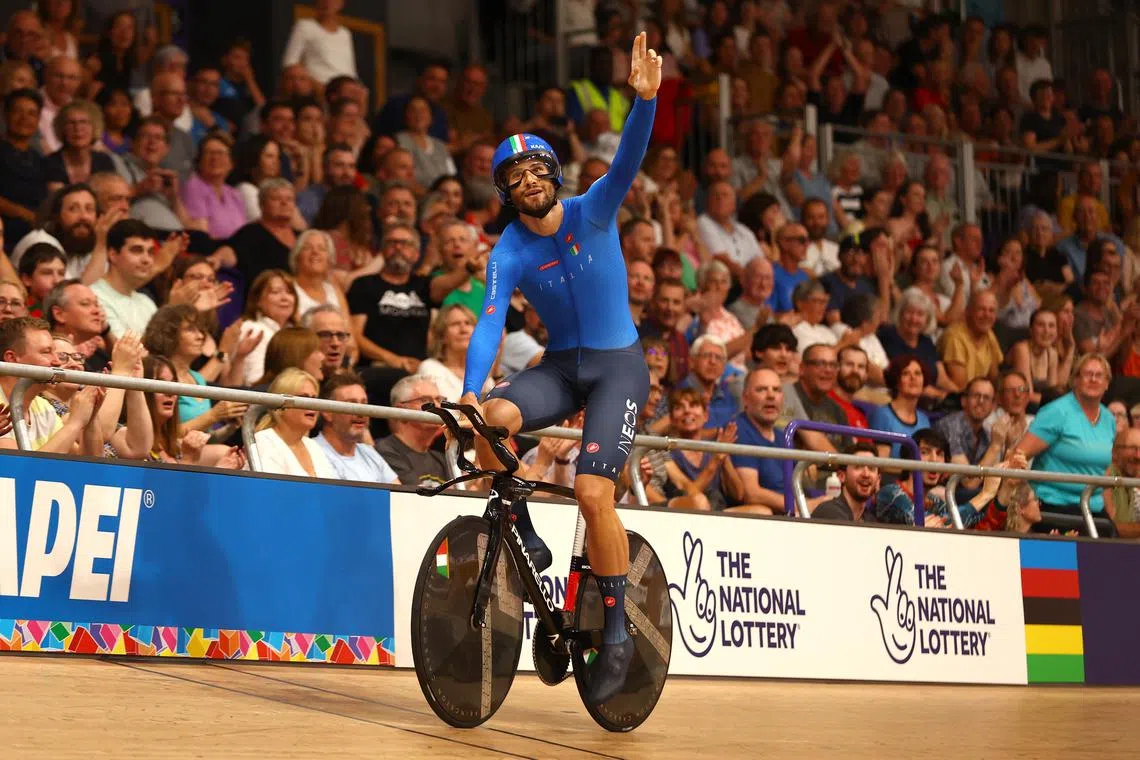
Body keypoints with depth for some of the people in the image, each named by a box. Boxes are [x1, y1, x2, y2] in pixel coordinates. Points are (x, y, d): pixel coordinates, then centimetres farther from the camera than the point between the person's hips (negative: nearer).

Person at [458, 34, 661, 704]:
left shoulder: (592, 213, -7)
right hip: (560, 365, 3)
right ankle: (526, 539, -6)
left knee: (593, 492, -20)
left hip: (618, 364, -3)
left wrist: (646, 99, -42)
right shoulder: (509, 254, -6)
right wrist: (470, 392, -34)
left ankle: (618, 632, -6)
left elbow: (628, 162, -24)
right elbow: (489, 323, -17)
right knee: (491, 421, -29)